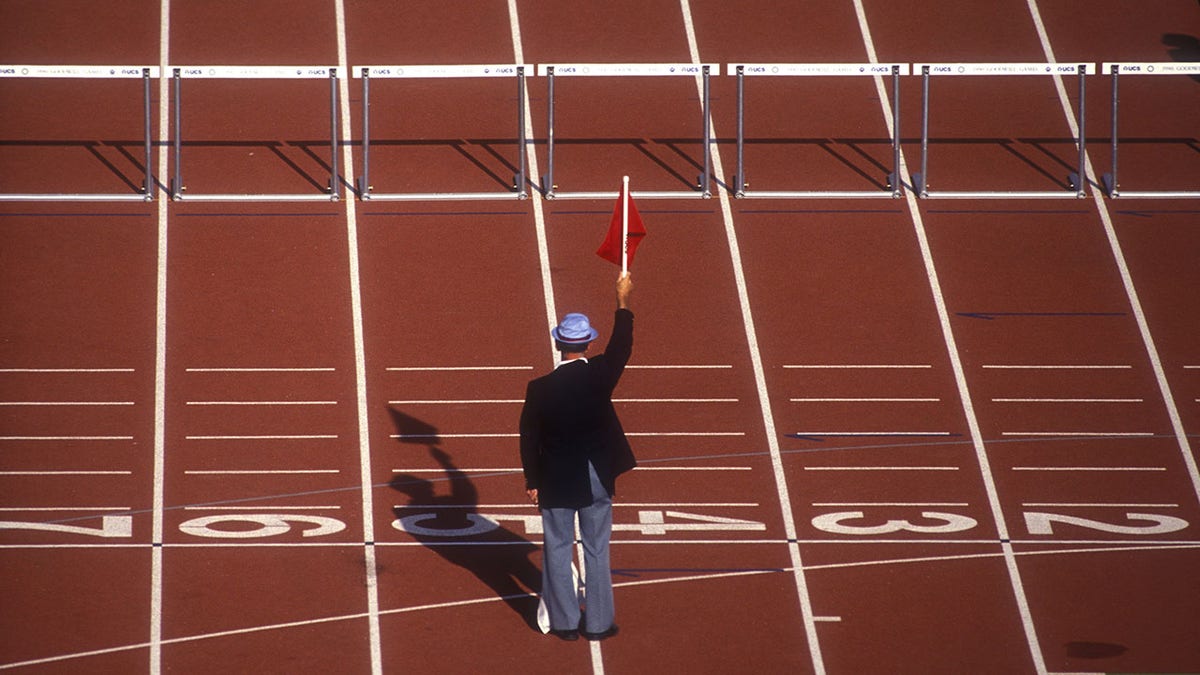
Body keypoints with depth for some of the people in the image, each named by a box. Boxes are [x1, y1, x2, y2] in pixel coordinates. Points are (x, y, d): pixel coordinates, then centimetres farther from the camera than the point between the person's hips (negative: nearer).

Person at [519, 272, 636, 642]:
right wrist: (623, 301, 16)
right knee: (597, 551, 10)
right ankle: (598, 622, 16)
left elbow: (529, 439, -6)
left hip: (556, 480, -1)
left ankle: (564, 621, 15)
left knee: (558, 550, 10)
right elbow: (621, 347, 5)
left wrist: (532, 481, 6)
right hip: (596, 478, 1)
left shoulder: (540, 388, -13)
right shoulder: (600, 375, -14)